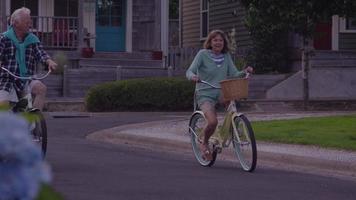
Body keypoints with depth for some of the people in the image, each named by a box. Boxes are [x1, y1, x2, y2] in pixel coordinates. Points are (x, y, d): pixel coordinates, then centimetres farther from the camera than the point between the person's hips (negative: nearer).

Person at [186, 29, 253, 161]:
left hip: (221, 93, 4)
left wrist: (245, 72, -17)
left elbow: (234, 74, 2)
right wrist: (193, 77, -35)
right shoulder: (203, 54, -6)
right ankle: (204, 143, 4)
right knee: (213, 122, -28)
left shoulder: (226, 56, 7)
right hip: (205, 95, -4)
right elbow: (189, 71, -12)